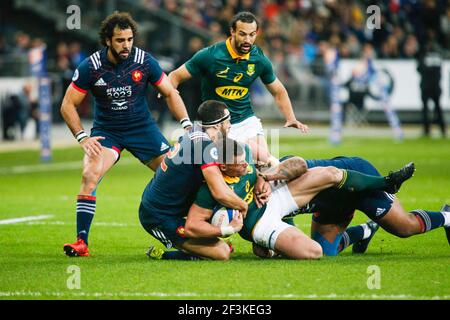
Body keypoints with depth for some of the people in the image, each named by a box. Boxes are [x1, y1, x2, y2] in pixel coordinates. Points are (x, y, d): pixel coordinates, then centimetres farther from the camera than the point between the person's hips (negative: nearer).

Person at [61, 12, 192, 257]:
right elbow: (68, 105, -7)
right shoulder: (91, 67, -14)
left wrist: (186, 124, -12)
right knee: (89, 175, -25)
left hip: (142, 127, 2)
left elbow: (170, 93, 0)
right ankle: (81, 242, -22)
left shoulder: (144, 61, -11)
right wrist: (82, 137, -18)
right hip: (105, 131, -2)